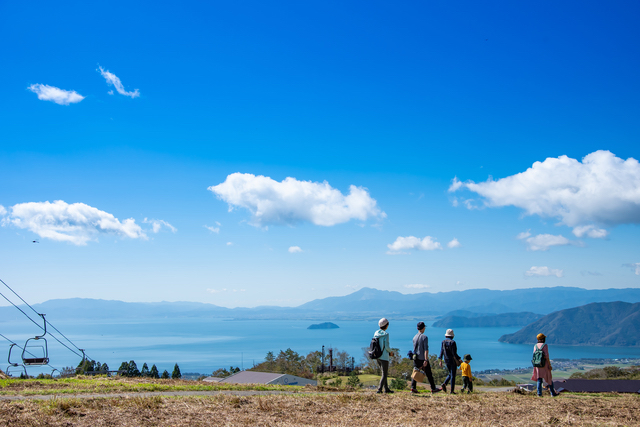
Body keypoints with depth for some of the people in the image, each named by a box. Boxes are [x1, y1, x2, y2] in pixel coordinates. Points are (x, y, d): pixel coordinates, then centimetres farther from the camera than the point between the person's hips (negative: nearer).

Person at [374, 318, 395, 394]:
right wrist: (390, 352, 3)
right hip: (384, 357, -7)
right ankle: (379, 389, -9)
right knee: (384, 374, 1)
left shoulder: (376, 333, 4)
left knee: (384, 372, 18)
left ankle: (386, 388, 21)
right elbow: (387, 346, -18)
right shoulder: (386, 334, -15)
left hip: (377, 356, 7)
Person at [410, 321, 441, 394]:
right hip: (423, 358, -5)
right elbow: (426, 349, -18)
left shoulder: (414, 337, 8)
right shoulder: (424, 337, -11)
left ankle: (413, 388, -7)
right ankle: (433, 389, 9)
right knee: (429, 374, 4)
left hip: (416, 358, 6)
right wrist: (426, 360, -22)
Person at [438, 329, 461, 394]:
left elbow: (441, 352, 1)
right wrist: (457, 361, -9)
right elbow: (454, 353, -17)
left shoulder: (443, 342, 1)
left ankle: (444, 383, -5)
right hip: (453, 361, -5)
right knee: (453, 375, 2)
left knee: (450, 374, 20)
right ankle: (452, 390, 3)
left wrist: (440, 361, 5)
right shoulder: (452, 342, -15)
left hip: (446, 360, 5)